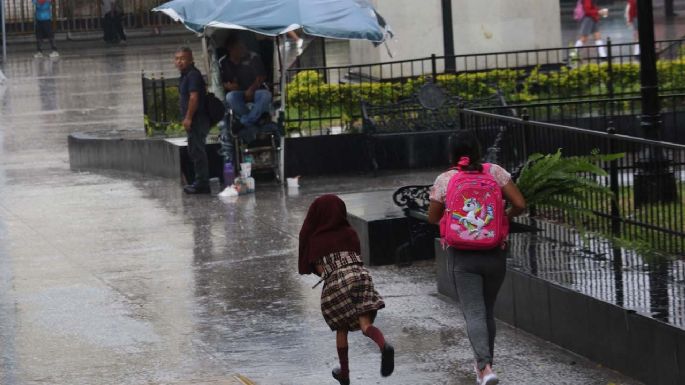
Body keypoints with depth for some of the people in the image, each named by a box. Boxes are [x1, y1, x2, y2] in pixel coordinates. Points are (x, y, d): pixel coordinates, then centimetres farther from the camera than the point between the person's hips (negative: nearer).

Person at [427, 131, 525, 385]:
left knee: (474, 313, -6)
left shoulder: (444, 180, -4)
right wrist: (506, 216, 15)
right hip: (494, 254, 2)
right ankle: (484, 364, 27)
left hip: (463, 256, -2)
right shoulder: (495, 172, -2)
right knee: (488, 311, 17)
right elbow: (520, 205, -6)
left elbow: (433, 218, 5)